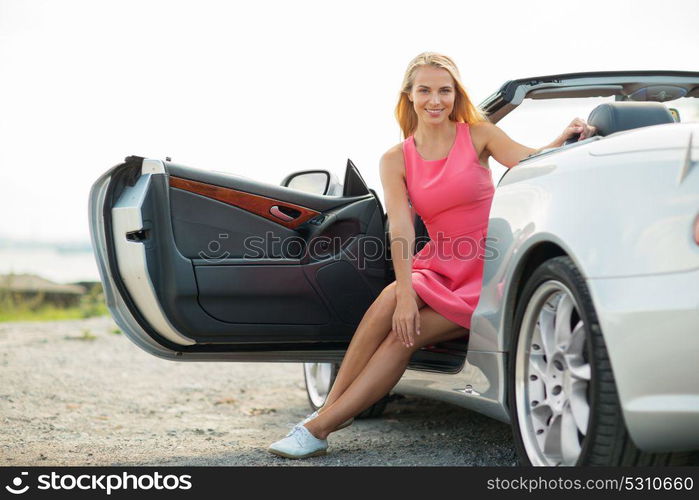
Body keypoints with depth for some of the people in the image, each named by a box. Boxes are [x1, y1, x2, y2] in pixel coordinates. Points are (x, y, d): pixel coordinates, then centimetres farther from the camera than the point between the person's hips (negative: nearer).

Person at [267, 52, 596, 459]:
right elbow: (401, 230, -9)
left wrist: (565, 139, -39)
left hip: (484, 274, -3)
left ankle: (321, 426, -19)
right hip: (439, 268, 3)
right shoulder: (396, 160, 5)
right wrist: (404, 294, -23)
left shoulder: (478, 135, 1)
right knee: (390, 303, -29)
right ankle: (331, 409, -23)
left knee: (404, 334, -20)